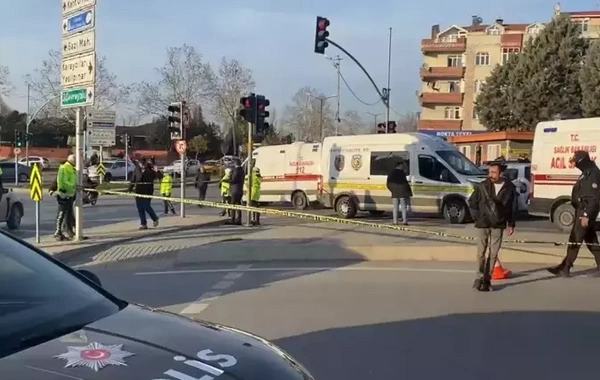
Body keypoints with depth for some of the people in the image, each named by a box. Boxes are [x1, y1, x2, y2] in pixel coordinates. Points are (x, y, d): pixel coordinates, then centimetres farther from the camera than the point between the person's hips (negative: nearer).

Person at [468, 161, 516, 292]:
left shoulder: (510, 188, -2)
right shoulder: (482, 186, -5)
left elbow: (512, 208, 5)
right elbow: (472, 202, 5)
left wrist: (511, 224, 5)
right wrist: (477, 217, -1)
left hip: (498, 225, 1)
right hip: (483, 224, -1)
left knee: (493, 253, 6)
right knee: (481, 252, -1)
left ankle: (487, 279, 15)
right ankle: (480, 277, 8)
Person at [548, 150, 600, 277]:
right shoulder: (587, 173, 15)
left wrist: (586, 215, -25)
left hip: (586, 211, -11)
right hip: (583, 211, 11)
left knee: (575, 239, -7)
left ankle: (565, 268, -3)